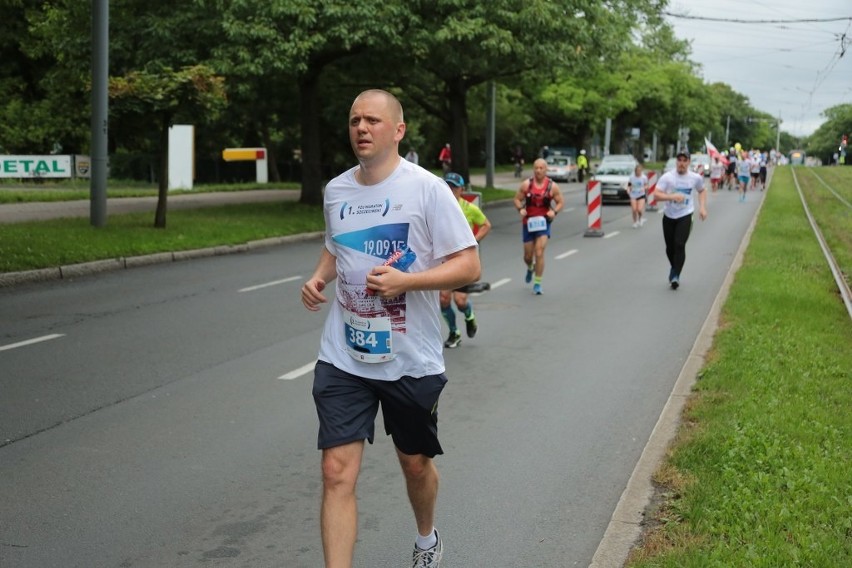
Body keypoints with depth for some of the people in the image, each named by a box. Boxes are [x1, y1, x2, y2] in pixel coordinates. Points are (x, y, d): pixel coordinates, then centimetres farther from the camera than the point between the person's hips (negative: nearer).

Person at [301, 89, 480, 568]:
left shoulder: (427, 188, -11)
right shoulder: (336, 190, 4)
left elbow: (469, 266, -12)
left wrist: (404, 281, -25)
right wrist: (319, 277, 1)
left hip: (411, 360, -3)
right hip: (343, 358, 3)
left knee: (416, 463, 17)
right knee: (338, 472, -7)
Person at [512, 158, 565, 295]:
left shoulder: (552, 186, -3)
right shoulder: (526, 184, -2)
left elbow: (561, 202, 3)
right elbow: (517, 199, 6)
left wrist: (554, 211, -16)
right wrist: (520, 209, -14)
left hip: (543, 222, -2)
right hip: (528, 222, 2)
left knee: (539, 253, -13)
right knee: (528, 255, 10)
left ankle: (537, 283, -3)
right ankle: (530, 268, 47)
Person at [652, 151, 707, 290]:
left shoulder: (695, 178, -2)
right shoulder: (667, 177, -9)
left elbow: (701, 191, 18)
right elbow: (656, 194, -15)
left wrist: (702, 207, 7)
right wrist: (672, 196, -30)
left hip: (685, 216, -1)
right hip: (669, 216, 1)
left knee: (680, 245, -18)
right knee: (670, 247, 10)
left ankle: (675, 275, -13)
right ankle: (674, 269, 37)